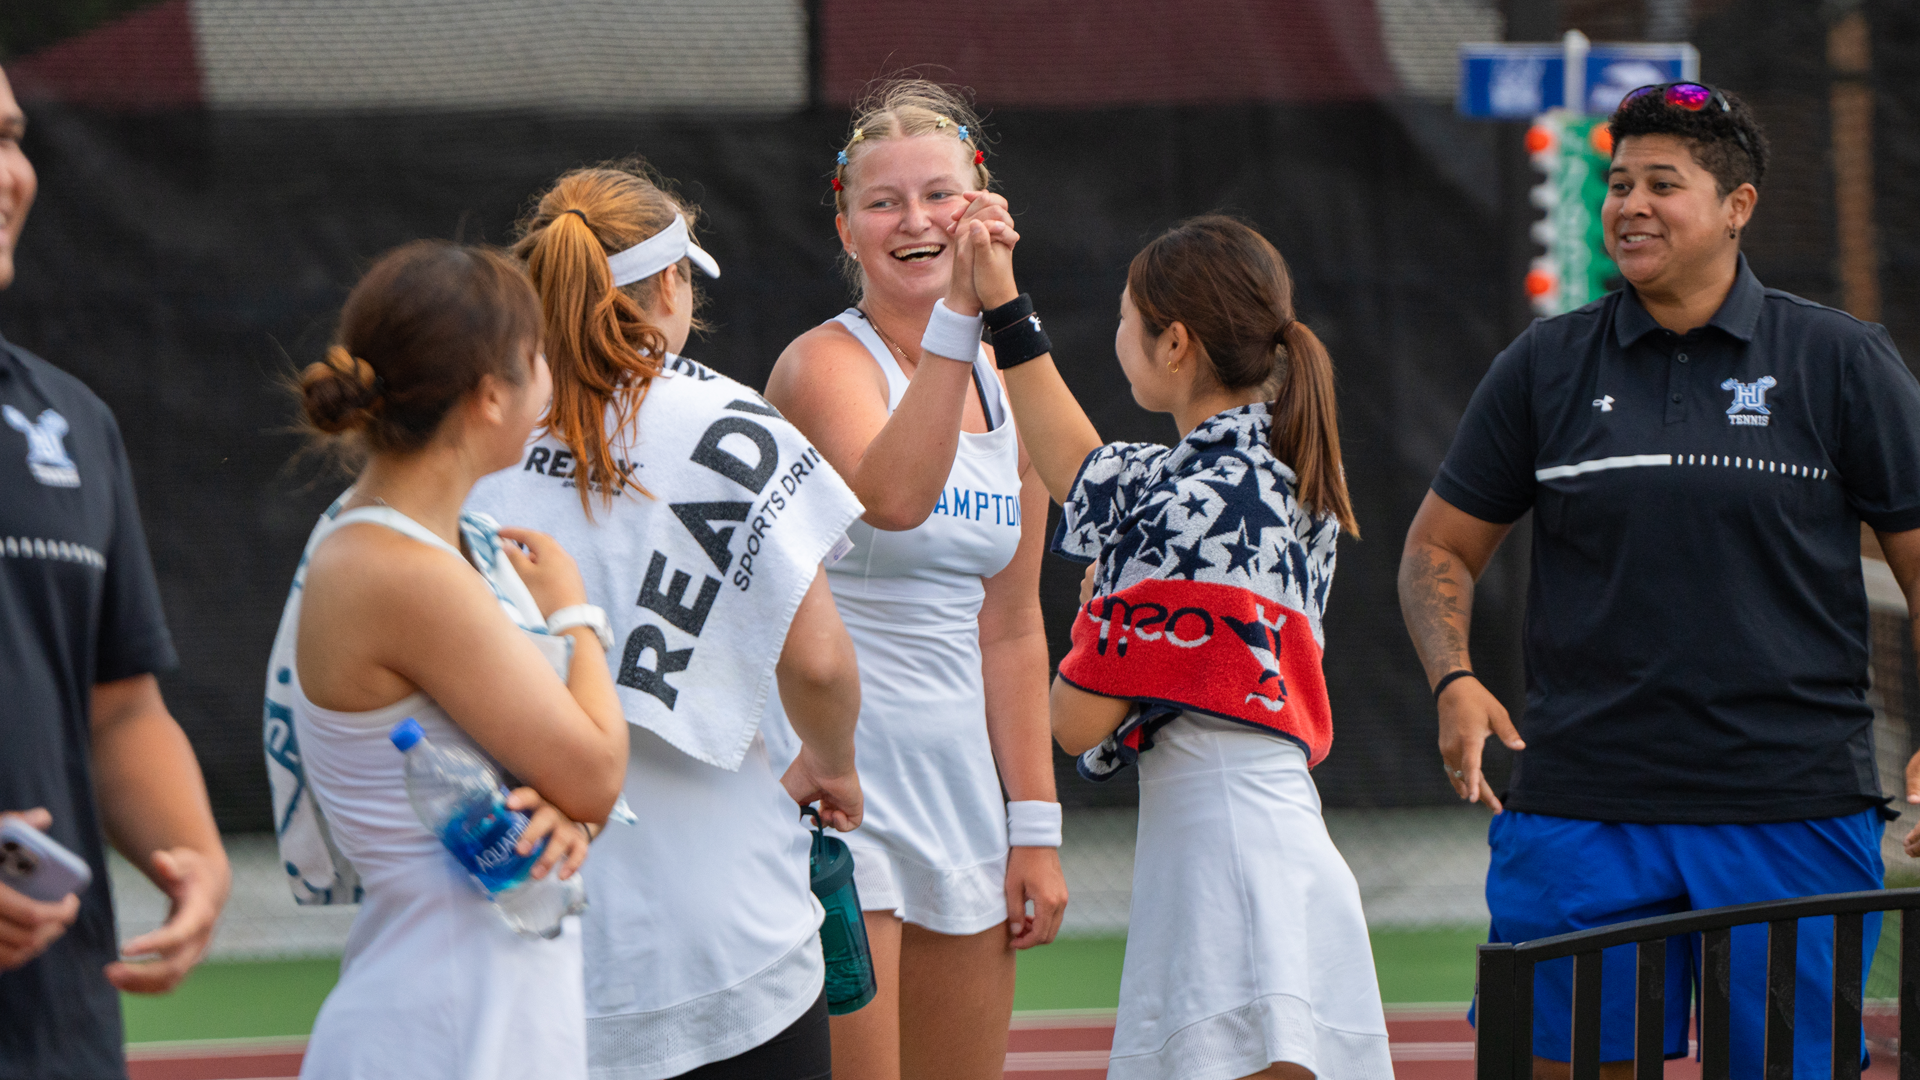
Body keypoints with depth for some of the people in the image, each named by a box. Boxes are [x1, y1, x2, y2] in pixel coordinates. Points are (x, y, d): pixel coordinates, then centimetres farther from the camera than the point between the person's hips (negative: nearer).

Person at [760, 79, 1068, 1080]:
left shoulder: (1007, 386, 12)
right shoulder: (824, 362, -8)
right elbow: (892, 498, -31)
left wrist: (1034, 824, 13)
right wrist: (956, 316, -38)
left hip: (957, 774, 7)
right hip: (832, 777, -7)